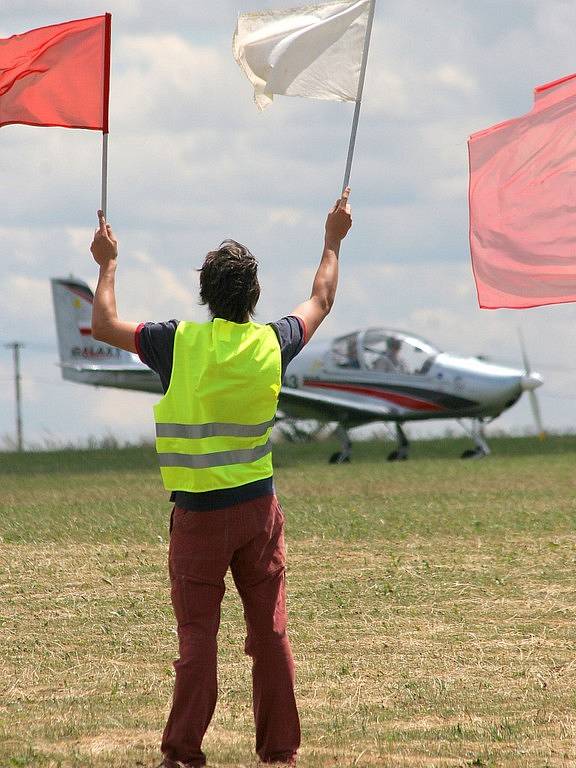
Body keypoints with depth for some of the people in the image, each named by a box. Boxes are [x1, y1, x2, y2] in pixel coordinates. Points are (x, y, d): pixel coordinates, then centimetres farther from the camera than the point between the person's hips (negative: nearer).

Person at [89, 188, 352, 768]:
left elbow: (104, 326, 3)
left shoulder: (179, 343, -10)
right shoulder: (271, 344, -1)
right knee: (270, 632, 6)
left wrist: (108, 264, 18)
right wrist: (333, 241, 33)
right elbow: (321, 302, 19)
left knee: (197, 635, -1)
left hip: (198, 514, -2)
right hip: (258, 508, 2)